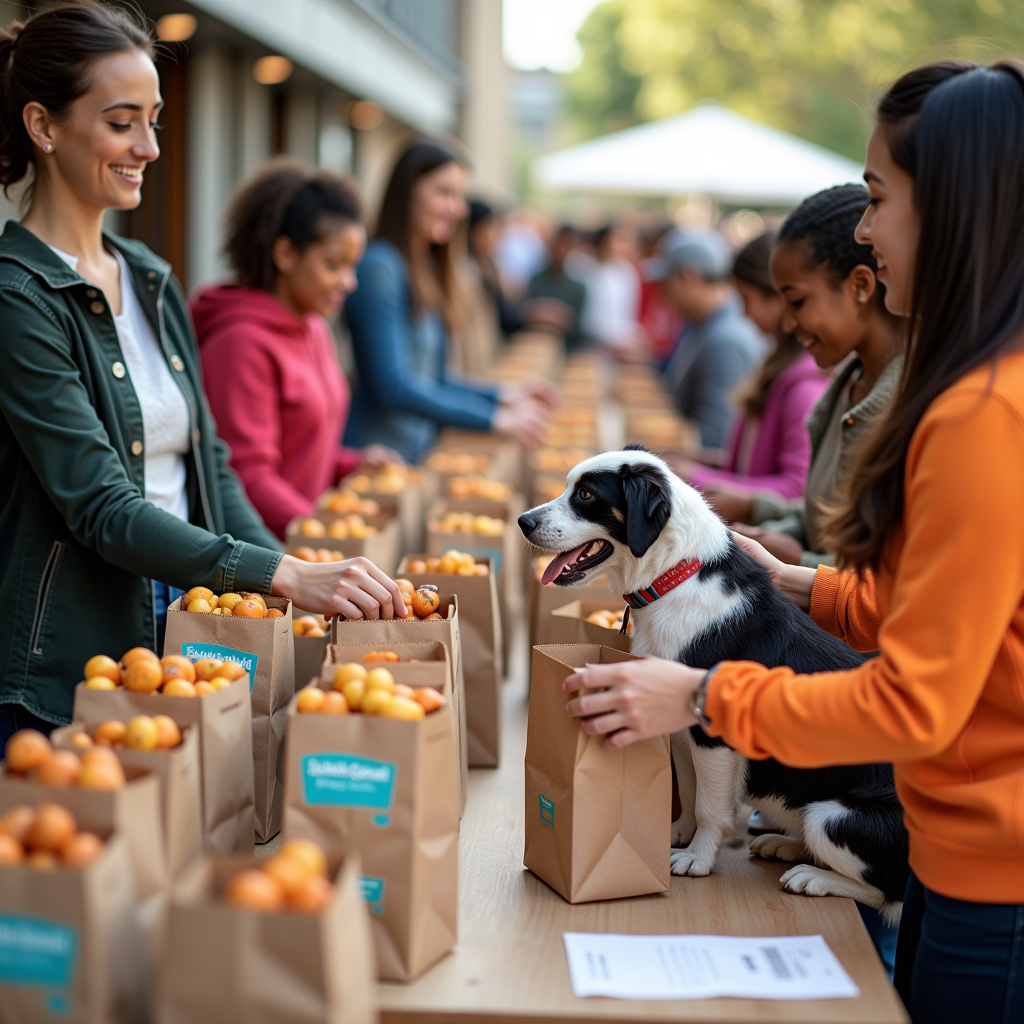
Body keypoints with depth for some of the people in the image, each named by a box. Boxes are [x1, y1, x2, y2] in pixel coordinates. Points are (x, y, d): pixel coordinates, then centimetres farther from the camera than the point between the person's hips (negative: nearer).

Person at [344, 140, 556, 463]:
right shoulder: (379, 266, -11)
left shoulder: (427, 268, 15)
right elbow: (393, 385, -17)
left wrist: (505, 394, 10)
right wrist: (495, 418, -15)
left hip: (420, 452, 8)